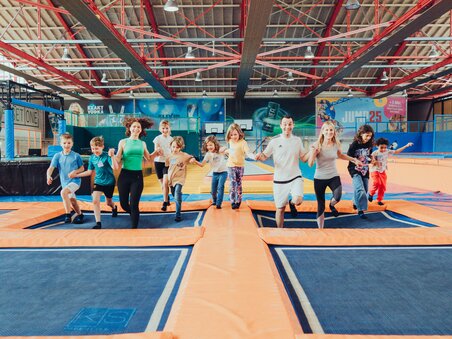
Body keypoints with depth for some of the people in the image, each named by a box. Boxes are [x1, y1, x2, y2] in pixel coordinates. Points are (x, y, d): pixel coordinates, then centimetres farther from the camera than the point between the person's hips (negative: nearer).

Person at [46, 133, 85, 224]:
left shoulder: (76, 156, -6)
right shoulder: (57, 156, -1)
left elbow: (82, 168, 2)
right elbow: (51, 168, -10)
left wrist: (75, 172, -18)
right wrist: (48, 176, -30)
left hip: (75, 180, -5)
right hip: (65, 182, 5)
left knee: (63, 192, -30)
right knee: (72, 201, 17)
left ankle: (68, 215, -22)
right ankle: (79, 215, 42)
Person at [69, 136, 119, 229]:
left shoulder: (107, 156, -19)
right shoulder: (92, 158, -3)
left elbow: (115, 167, -33)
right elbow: (89, 172, 7)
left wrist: (112, 156, -45)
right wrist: (76, 175, 4)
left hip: (109, 182, -3)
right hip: (98, 182, 3)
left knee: (108, 202, 16)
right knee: (95, 201, -14)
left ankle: (114, 208, 54)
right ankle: (98, 223, -6)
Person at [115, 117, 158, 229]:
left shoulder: (142, 143, 7)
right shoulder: (123, 142, 0)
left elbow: (149, 158, 19)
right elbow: (118, 160, -4)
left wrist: (156, 152, 3)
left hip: (137, 176, 0)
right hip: (124, 175, 0)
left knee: (134, 204, -2)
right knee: (123, 204, 7)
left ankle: (134, 227, 13)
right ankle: (134, 214, 41)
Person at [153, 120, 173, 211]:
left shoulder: (171, 139, 1)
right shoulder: (157, 139, -2)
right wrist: (157, 151, -29)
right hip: (158, 162, 1)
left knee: (165, 183, -15)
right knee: (162, 184, 10)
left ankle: (165, 203, -8)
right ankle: (167, 199, 32)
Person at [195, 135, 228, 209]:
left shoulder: (221, 151, -9)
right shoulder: (208, 154, -8)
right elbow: (202, 164, -14)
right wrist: (195, 162, -31)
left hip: (223, 172, -2)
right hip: (215, 173, 2)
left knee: (220, 187, -17)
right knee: (213, 190, 5)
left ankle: (218, 204, -8)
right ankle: (214, 201, 34)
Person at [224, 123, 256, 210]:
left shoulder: (243, 142, -16)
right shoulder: (230, 141, 2)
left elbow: (248, 152, -31)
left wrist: (254, 156, -47)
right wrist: (227, 151, 9)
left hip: (240, 166, -2)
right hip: (231, 166, 3)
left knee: (238, 184, 10)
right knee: (232, 184, -7)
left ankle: (238, 201, 23)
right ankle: (233, 202, 0)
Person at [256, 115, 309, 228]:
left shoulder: (297, 140, 2)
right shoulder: (275, 141, -4)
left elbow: (304, 158, 9)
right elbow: (265, 156, 1)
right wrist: (259, 156, -21)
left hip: (295, 177, 1)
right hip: (280, 179, 0)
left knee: (298, 200, -25)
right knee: (280, 209, 7)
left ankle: (292, 203, 13)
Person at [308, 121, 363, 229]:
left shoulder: (336, 144, -3)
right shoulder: (317, 145, -13)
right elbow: (310, 164, -18)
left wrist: (354, 160, 14)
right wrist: (313, 152, -33)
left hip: (334, 176, 2)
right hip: (319, 178, -2)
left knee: (337, 197, -24)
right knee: (321, 206, 4)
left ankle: (331, 205, 14)